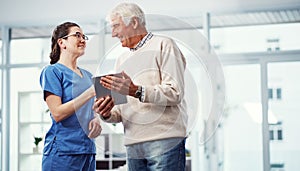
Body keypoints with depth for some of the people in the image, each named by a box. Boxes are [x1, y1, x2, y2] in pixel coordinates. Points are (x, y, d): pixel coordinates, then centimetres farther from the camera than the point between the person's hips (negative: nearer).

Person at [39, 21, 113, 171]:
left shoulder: (87, 75, 17)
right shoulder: (52, 71, -4)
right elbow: (57, 113, -15)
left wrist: (96, 119, -4)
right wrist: (90, 92, -19)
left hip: (88, 150, 7)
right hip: (63, 151, -7)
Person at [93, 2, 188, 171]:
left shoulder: (163, 45, 2)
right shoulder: (122, 59, 23)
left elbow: (175, 93, -11)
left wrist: (137, 91, -20)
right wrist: (108, 114, -3)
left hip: (164, 139, -6)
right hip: (133, 144, 6)